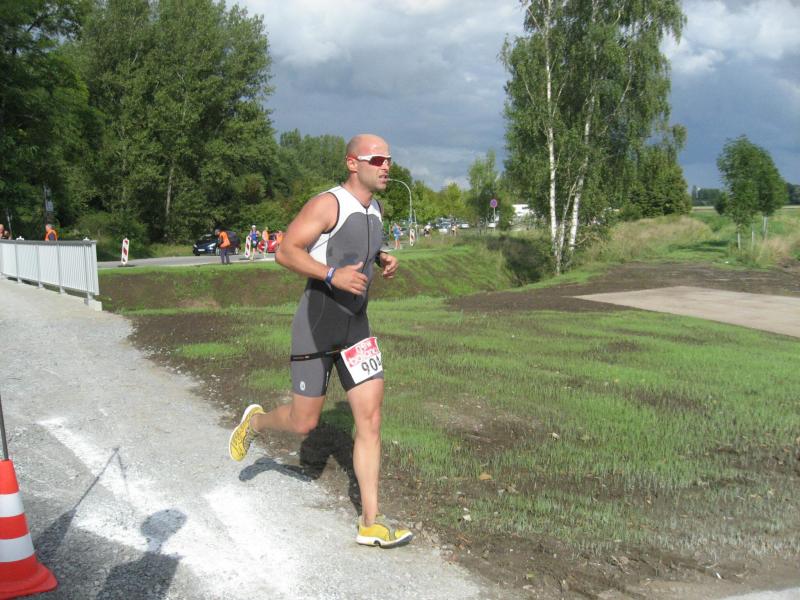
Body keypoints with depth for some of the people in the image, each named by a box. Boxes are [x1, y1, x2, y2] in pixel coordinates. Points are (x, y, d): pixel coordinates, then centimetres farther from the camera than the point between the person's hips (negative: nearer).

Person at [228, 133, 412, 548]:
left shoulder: (373, 209, 11)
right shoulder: (328, 203, -14)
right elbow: (285, 252, -18)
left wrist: (382, 260, 8)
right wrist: (332, 276, -30)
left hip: (355, 327, 7)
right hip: (315, 327, -7)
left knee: (370, 417, -3)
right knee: (304, 422, 4)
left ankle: (371, 524, 2)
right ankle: (255, 422, 40)